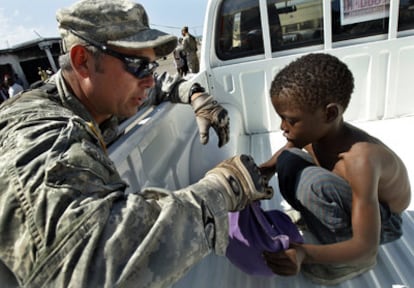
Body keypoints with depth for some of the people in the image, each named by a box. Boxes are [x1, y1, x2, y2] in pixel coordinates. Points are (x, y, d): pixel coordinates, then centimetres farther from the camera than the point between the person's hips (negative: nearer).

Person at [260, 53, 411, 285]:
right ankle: (314, 215, 9)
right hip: (347, 204, 5)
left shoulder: (360, 159, -38)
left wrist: (305, 254, -50)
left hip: (382, 222, -5)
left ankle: (356, 261, -8)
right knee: (289, 160, -13)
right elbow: (274, 164, -3)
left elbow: (366, 245, -36)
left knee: (312, 181, -34)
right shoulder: (313, 131, -19)